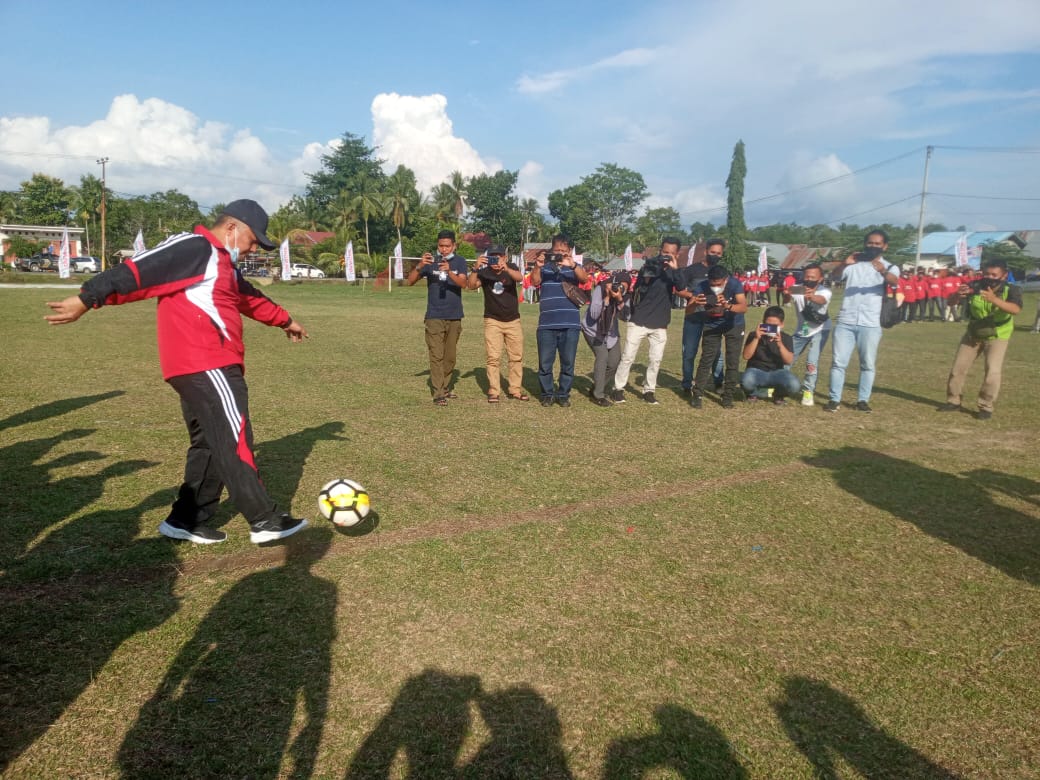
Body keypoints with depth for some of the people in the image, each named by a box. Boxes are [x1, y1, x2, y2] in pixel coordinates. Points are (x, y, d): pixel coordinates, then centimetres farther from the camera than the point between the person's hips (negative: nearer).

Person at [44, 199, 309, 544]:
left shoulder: (223, 264, 23)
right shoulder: (194, 247, -9)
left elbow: (250, 298, 39)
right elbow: (140, 270, -18)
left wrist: (285, 321, 51)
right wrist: (88, 298, -26)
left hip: (207, 367, 11)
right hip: (206, 366, -11)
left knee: (209, 444, 14)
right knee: (235, 442, -6)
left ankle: (186, 519, 22)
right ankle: (264, 520, 2)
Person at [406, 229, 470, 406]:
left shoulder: (459, 262, 2)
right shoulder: (430, 262, 2)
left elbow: (463, 283, -16)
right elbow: (410, 281, -5)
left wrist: (449, 271, -34)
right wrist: (419, 266, -23)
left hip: (454, 317, 2)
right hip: (434, 317, -2)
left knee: (450, 356, 10)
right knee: (437, 356, -6)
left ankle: (445, 387, 24)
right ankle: (438, 394, -7)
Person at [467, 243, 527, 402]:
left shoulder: (511, 267, -5)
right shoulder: (484, 272, -7)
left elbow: (520, 278, -27)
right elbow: (471, 286, -23)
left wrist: (506, 269, -47)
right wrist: (475, 268, -39)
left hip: (513, 321, 2)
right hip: (492, 321, -2)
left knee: (517, 357, 6)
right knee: (493, 358, -5)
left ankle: (515, 390, 16)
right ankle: (494, 391, 2)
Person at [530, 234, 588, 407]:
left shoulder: (574, 267, 7)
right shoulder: (545, 267, 7)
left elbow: (584, 278, -13)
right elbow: (535, 282, -10)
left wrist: (572, 265, -32)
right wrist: (537, 266, -29)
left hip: (570, 324, 0)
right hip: (547, 325, 0)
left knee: (568, 363, 7)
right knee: (545, 363, 4)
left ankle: (563, 394, 19)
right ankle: (547, 394, 18)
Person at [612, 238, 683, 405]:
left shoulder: (672, 271, 4)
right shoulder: (649, 266, -6)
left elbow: (682, 288, -14)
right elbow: (638, 290, -15)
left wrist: (676, 269, -27)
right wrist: (648, 275, -31)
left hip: (660, 324, 3)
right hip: (639, 321, -3)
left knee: (655, 359, 5)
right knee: (627, 357, 1)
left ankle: (649, 390, 17)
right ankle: (618, 388, 12)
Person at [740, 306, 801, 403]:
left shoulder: (786, 338, 2)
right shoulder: (754, 335, -1)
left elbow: (789, 361, -11)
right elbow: (746, 356, -12)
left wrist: (780, 344, -26)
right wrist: (756, 338, -23)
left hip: (777, 373, 2)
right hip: (756, 371, -1)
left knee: (794, 385, -29)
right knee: (746, 381, -37)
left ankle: (778, 394, 9)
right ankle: (752, 393, 3)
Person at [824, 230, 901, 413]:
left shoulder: (889, 267, 6)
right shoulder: (853, 263, 10)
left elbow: (894, 281, -17)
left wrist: (884, 272, -39)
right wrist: (844, 264, -24)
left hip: (870, 324, 0)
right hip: (845, 322, 0)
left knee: (867, 364, 5)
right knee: (838, 362, -1)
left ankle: (863, 400, 14)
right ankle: (835, 399, 4)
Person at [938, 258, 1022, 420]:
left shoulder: (1011, 290, -22)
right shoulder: (975, 287, -16)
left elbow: (1015, 309, -42)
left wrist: (994, 299, -58)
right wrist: (958, 294, -39)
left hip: (997, 337, -3)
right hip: (972, 335, 3)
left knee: (993, 372, -17)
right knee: (958, 368, 7)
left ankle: (986, 407, -2)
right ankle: (953, 401, 23)